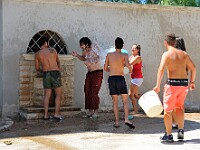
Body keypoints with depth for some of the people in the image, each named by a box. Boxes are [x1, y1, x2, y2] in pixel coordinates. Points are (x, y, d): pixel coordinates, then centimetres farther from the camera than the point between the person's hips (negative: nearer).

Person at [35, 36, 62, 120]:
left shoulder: (37, 54, 5)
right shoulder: (53, 50, 3)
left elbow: (37, 67, 13)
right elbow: (58, 62, 19)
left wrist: (38, 71, 37)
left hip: (46, 74, 2)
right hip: (55, 73, -2)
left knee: (47, 95, 9)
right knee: (58, 94, 5)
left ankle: (46, 115, 6)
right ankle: (57, 114, -2)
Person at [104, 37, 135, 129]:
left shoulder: (109, 55, 8)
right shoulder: (124, 55, 0)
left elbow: (105, 68, 13)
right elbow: (128, 65, -18)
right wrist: (130, 69, 5)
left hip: (111, 78, 3)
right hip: (120, 78, -2)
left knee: (115, 102, 10)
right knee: (125, 101, 5)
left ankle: (117, 122, 7)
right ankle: (126, 119, -10)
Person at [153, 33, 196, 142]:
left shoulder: (167, 54, -5)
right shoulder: (184, 54, 11)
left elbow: (161, 69, -19)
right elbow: (193, 68, 15)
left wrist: (158, 85, -23)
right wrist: (192, 82, 26)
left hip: (173, 83, -5)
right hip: (184, 83, 6)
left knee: (167, 109, 6)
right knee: (179, 106, 24)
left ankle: (168, 135, 9)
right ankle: (181, 131, 19)